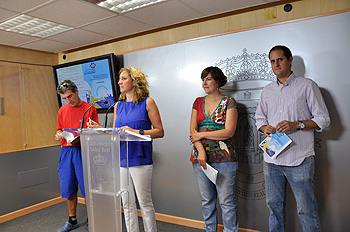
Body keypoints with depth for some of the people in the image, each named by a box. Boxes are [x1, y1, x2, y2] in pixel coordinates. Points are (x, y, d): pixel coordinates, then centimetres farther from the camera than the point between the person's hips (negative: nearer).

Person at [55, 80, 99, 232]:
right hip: (66, 151, 5)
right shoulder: (62, 110, 13)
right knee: (68, 187, 9)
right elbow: (59, 129, 20)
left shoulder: (89, 109, -2)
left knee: (86, 186, 1)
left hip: (82, 151, -4)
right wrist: (58, 135, -3)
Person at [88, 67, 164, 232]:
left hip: (139, 159, -5)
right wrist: (99, 128, 0)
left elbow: (159, 131, -6)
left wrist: (136, 132, -17)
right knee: (127, 204, 13)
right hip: (121, 159, 5)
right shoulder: (118, 106, 13)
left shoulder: (147, 102, -3)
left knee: (145, 202, 4)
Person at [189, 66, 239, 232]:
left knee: (227, 201, 2)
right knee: (207, 201, 13)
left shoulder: (229, 102, 0)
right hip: (200, 157, 4)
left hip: (223, 158, -4)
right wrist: (200, 151, -12)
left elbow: (229, 132, -10)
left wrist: (201, 135, -9)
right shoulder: (198, 102, 12)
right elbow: (193, 130, 3)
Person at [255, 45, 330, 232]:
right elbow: (259, 117, 19)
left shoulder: (307, 86, 0)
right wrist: (264, 128, -4)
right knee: (274, 204, 15)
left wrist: (296, 125, -17)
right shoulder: (267, 91, 14)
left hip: (299, 159, -4)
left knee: (306, 209, 2)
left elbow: (323, 119, -2)